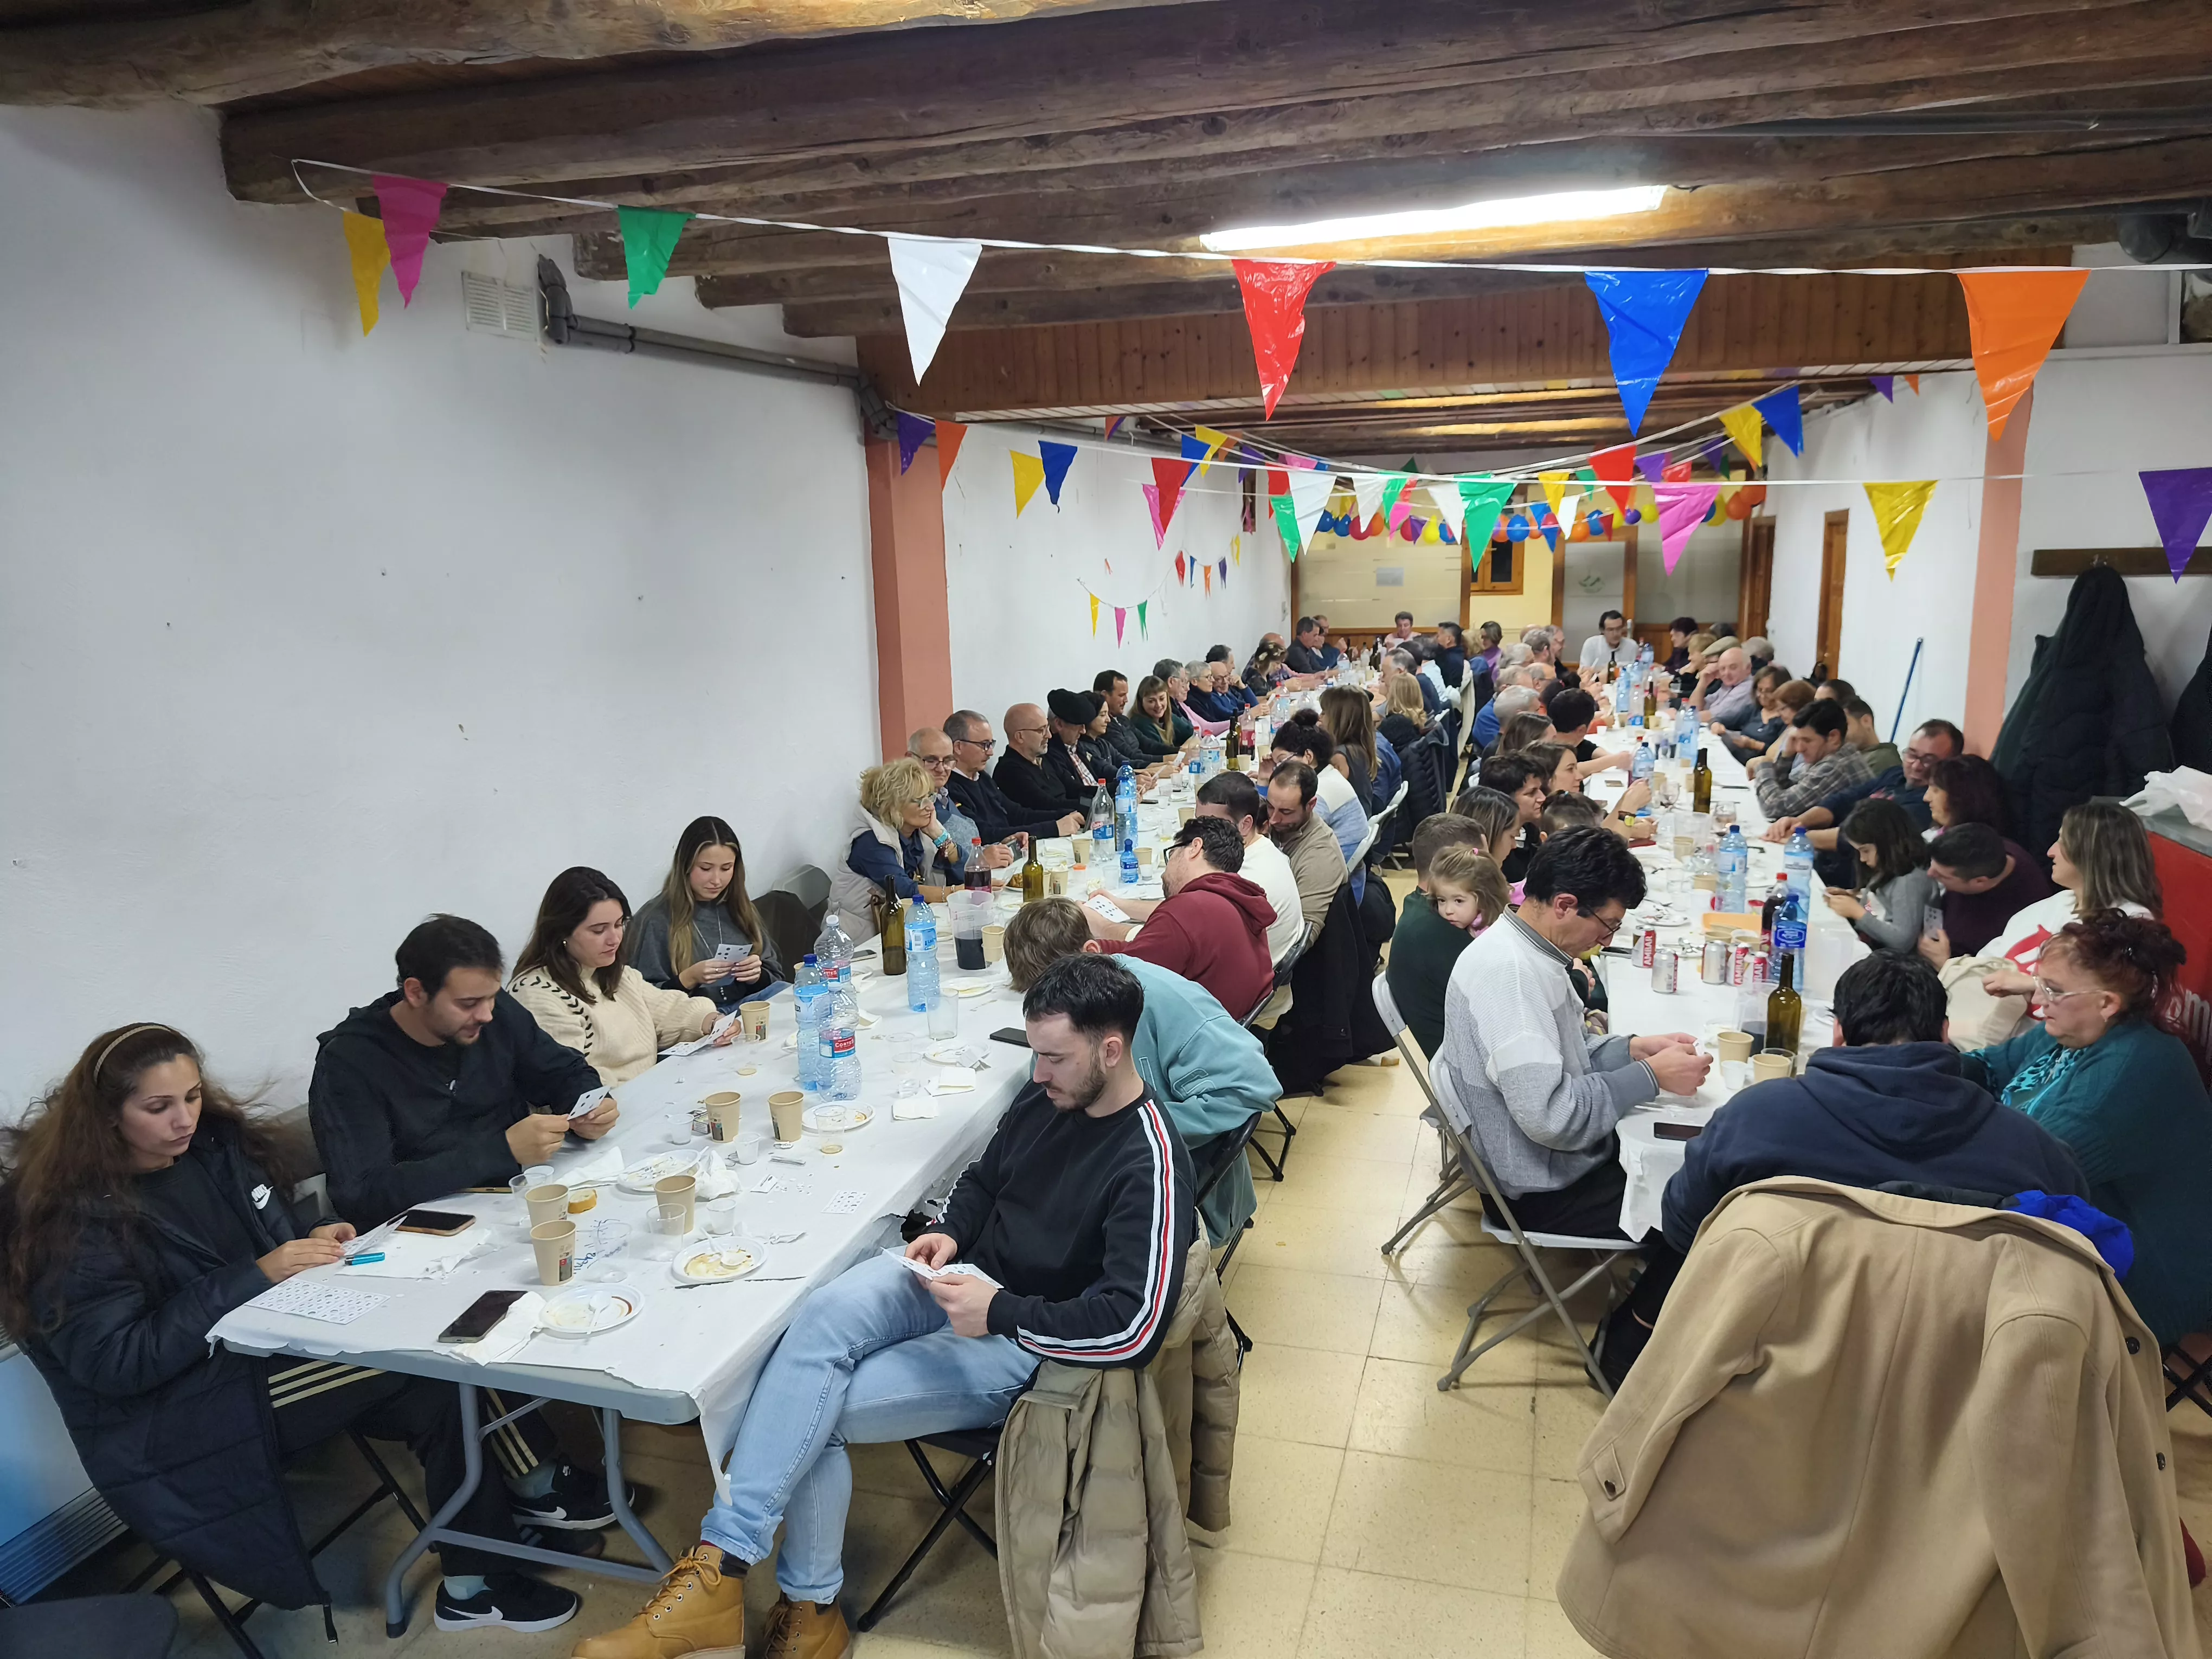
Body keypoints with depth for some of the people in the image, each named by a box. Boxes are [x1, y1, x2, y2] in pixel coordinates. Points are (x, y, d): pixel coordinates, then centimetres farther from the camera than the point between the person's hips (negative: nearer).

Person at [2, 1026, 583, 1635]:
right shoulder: (75, 1218, -14)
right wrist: (254, 1277, -23)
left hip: (265, 1345, 7)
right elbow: (114, 1362, -19)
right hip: (177, 1422, -7)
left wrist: (312, 1243, -5)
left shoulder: (214, 1144, 5)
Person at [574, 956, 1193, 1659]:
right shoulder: (1046, 1094, 1)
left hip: (1026, 1347, -6)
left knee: (815, 1410, -18)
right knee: (825, 1313, -26)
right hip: (964, 1277, 6)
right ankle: (722, 1562, -23)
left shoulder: (1150, 1168, -21)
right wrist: (951, 1233, -2)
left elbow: (1136, 1330, -28)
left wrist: (1001, 1311, -26)